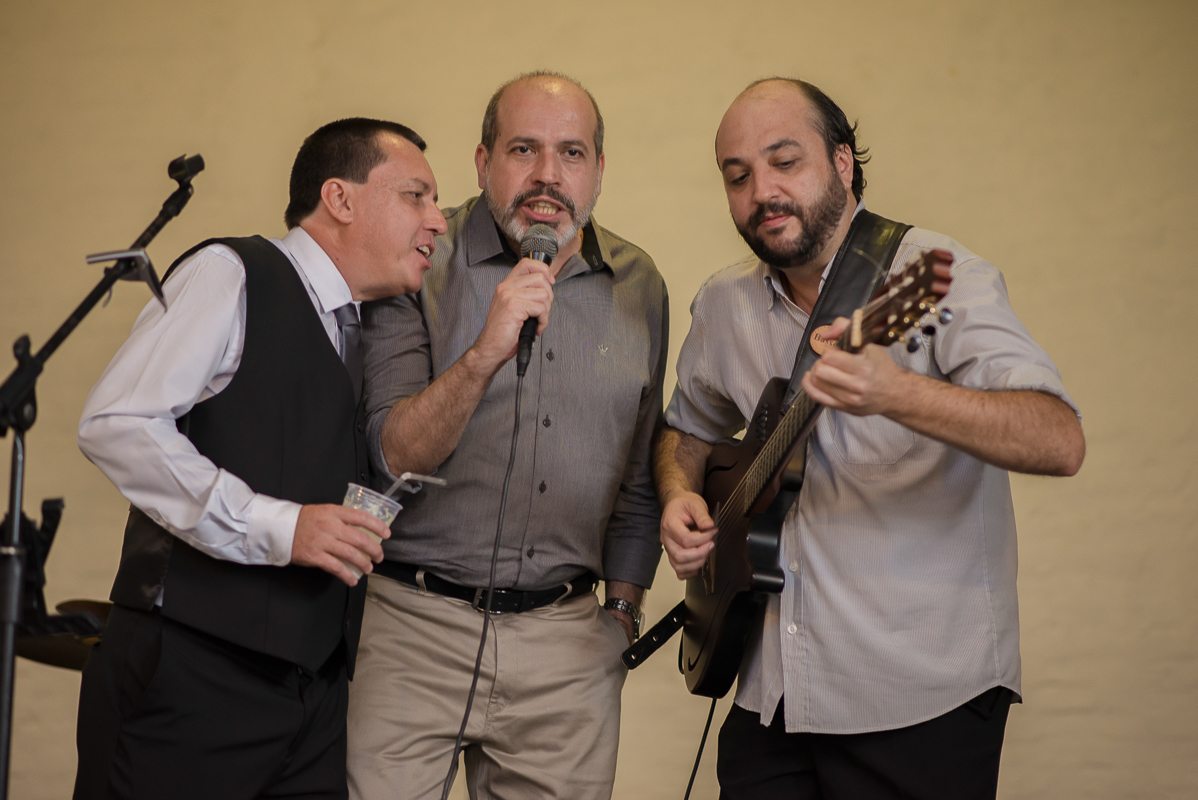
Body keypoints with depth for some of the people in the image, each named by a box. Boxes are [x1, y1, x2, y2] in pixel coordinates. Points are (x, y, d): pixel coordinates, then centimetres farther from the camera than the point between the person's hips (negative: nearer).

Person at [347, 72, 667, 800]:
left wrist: (623, 609, 14)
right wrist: (485, 355, -26)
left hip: (568, 637, 3)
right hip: (417, 622, -3)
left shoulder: (639, 287, 7)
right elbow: (388, 458, -13)